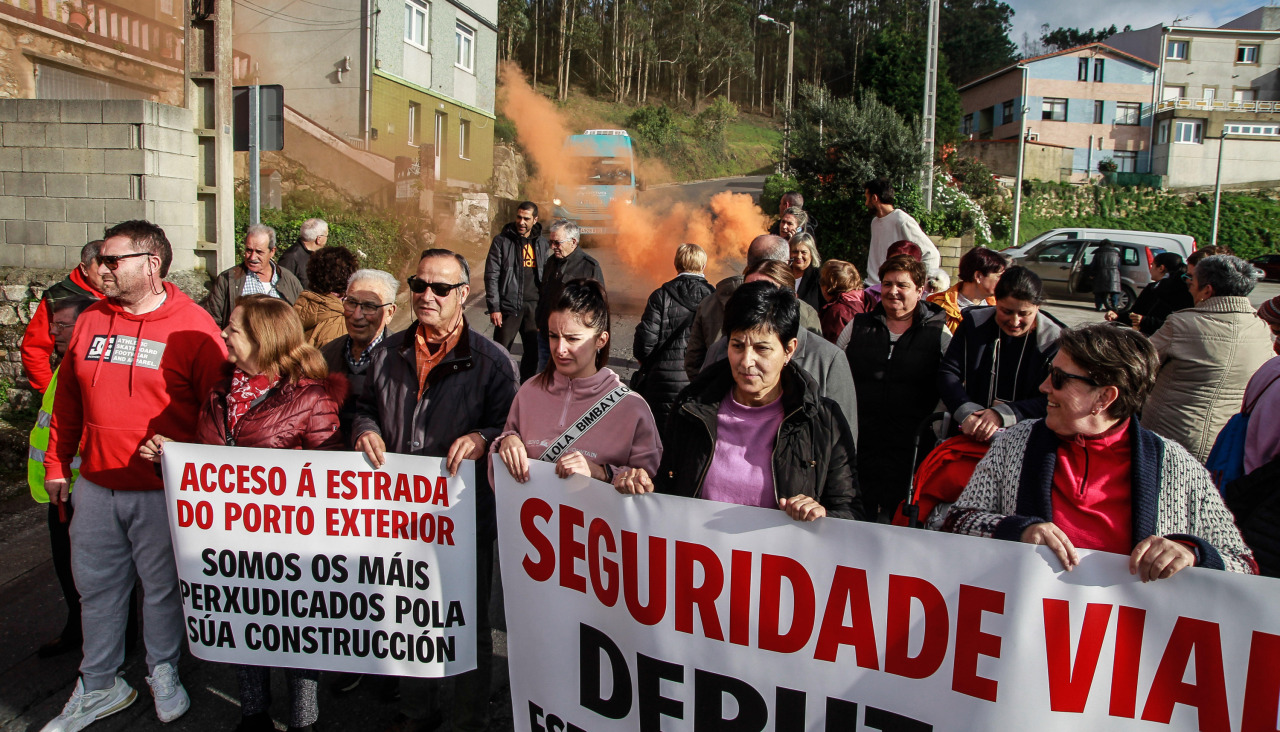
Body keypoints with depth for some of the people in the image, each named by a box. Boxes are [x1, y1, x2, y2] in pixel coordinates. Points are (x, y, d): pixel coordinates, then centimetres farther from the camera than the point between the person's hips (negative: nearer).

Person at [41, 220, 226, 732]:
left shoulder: (193, 326, -10)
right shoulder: (91, 321, 6)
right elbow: (68, 398, 15)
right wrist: (56, 463, 16)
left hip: (164, 490, -5)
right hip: (95, 485, 5)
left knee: (162, 586, 11)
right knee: (95, 585, 15)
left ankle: (163, 672, 34)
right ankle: (99, 687, 33)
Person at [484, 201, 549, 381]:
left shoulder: (542, 243, 9)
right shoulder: (502, 241, -3)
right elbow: (491, 276, -5)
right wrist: (494, 308, -11)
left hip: (534, 306, 4)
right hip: (509, 306, -4)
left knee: (533, 352, 10)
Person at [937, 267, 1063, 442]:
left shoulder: (1055, 340, -1)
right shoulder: (974, 322, 6)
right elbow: (947, 372, 1)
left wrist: (1003, 414, -23)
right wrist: (966, 413, -16)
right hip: (967, 434, 0)